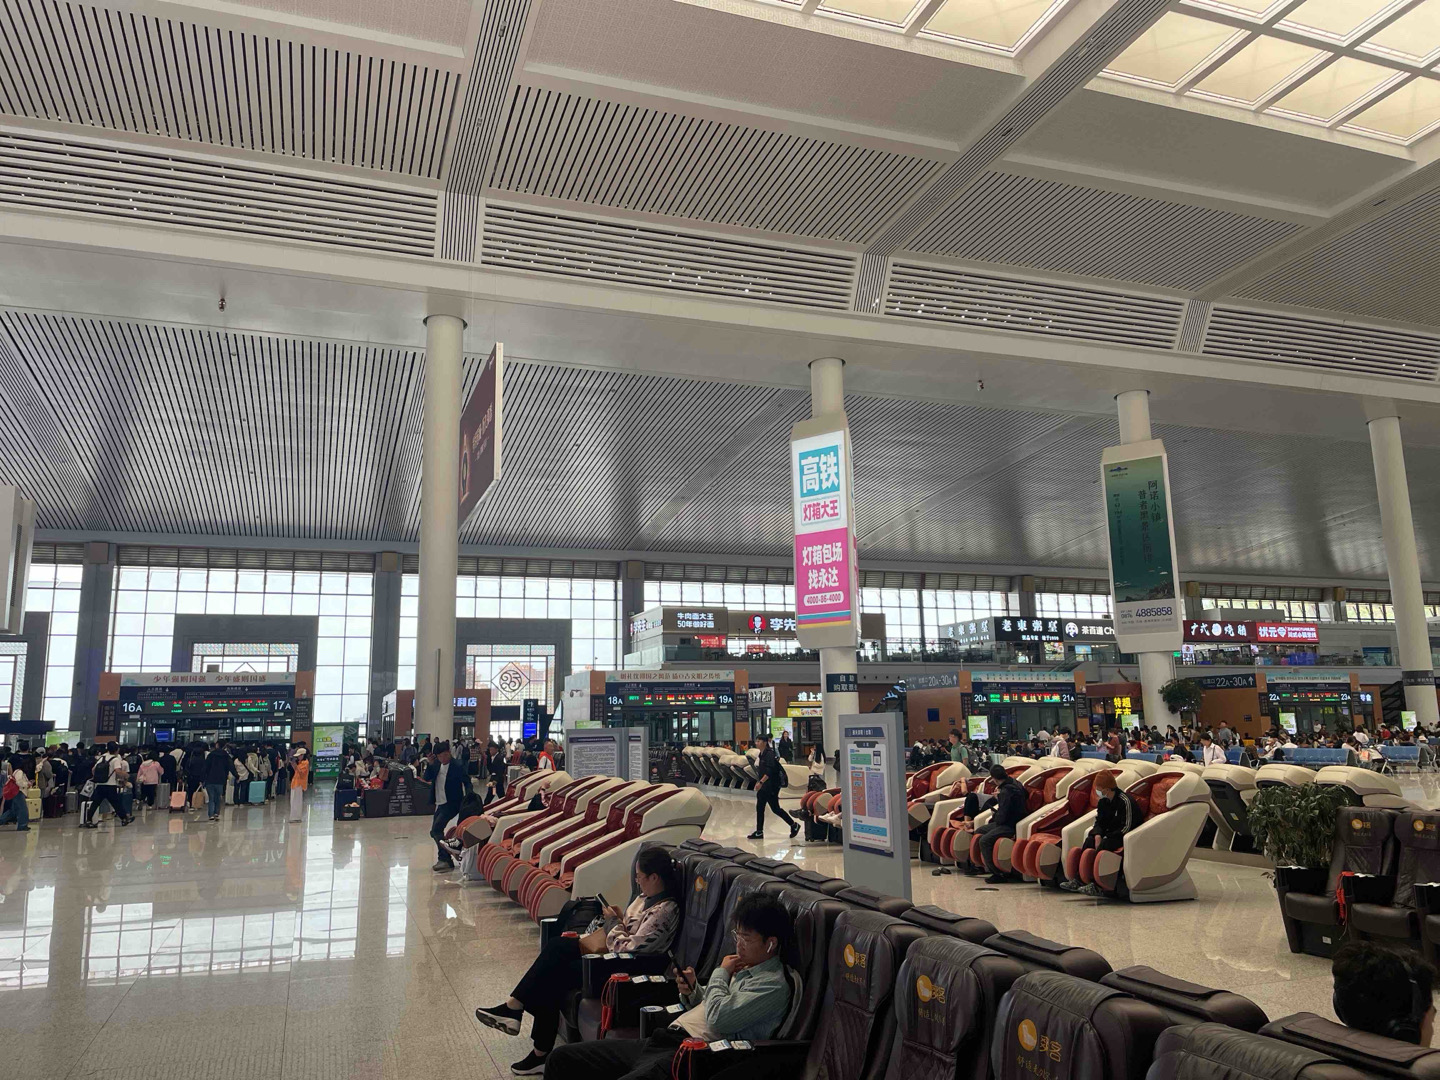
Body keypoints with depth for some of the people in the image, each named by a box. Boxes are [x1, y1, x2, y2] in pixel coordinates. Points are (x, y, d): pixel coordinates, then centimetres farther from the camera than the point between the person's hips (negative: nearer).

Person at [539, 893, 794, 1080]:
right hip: (665, 1039, 10)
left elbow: (718, 1019, -18)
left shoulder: (773, 985, -8)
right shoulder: (742, 967, 21)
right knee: (560, 1058, 3)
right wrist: (692, 991, 8)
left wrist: (719, 974, -2)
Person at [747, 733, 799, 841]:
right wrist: (759, 782, 19)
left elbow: (769, 771, -26)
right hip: (764, 786, 9)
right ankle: (759, 832, 10)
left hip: (772, 785, -9)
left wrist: (761, 782, -30)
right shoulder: (762, 755, 11)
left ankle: (794, 825, 12)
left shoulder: (770, 754, -17)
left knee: (775, 808, -3)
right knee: (759, 808, 6)